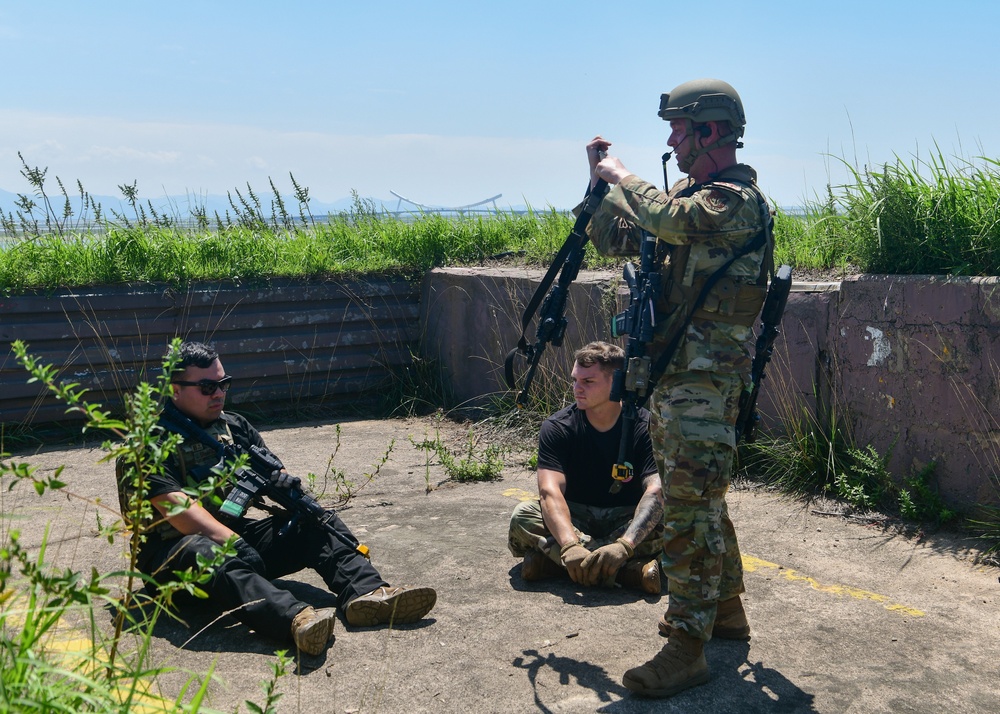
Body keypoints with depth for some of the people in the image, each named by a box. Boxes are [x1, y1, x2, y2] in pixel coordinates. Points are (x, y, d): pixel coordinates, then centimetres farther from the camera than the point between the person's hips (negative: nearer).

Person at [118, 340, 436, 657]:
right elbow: (178, 509, -19)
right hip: (172, 550, -7)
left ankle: (366, 593, -36)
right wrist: (233, 543, -31)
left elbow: (273, 473, 14)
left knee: (317, 522, -11)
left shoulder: (235, 426, 15)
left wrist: (284, 482, -12)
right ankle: (296, 618, -65)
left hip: (236, 533, 7)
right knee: (207, 554, -40)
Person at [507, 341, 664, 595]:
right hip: (575, 518, 1)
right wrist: (569, 545, -43)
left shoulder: (646, 427, -12)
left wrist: (624, 545, -44)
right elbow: (550, 491, -23)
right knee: (523, 515, -29)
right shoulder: (557, 427, -10)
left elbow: (656, 491, -26)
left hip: (627, 520, -1)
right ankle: (626, 571, -37)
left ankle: (551, 560, -32)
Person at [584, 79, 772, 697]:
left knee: (691, 510, -8)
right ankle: (726, 610, 33)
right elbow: (617, 238, 19)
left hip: (704, 383, -10)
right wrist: (602, 183, 6)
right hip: (671, 376, 10)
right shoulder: (692, 197, 15)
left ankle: (687, 649, -2)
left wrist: (620, 174, -14)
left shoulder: (737, 200, -13)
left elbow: (669, 219, -30)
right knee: (702, 502, 19)